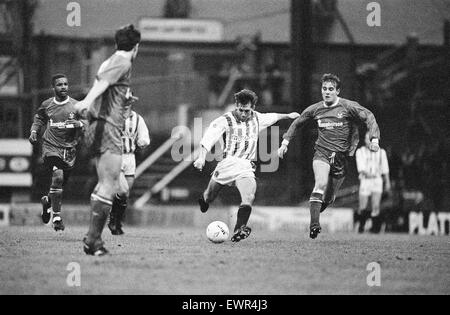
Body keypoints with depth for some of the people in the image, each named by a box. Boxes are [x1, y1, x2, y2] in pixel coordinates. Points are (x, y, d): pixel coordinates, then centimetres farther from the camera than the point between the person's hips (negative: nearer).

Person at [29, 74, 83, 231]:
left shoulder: (76, 105, 0)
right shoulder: (46, 105, 3)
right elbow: (39, 118, 21)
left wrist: (79, 124, -17)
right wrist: (34, 131, 5)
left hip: (69, 149, 2)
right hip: (51, 147, -2)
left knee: (61, 183, 9)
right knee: (57, 176, -22)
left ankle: (48, 201, 45)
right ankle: (56, 217, -15)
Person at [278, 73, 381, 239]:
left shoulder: (348, 107, -4)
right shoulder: (315, 109, 5)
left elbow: (369, 117, -6)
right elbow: (297, 123, 20)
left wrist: (374, 139, -20)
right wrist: (285, 142, 13)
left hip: (341, 156, 0)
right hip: (322, 152, 0)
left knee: (329, 198, 7)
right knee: (321, 183, -28)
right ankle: (314, 224, -31)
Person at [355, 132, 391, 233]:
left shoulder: (381, 152, 10)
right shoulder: (360, 152, 2)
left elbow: (385, 168, 15)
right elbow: (360, 166, -11)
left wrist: (387, 182, 16)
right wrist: (366, 173, -30)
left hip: (377, 180, 1)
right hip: (365, 180, -1)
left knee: (376, 206, -11)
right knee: (363, 208, 0)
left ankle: (374, 227, -3)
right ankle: (361, 225, 24)